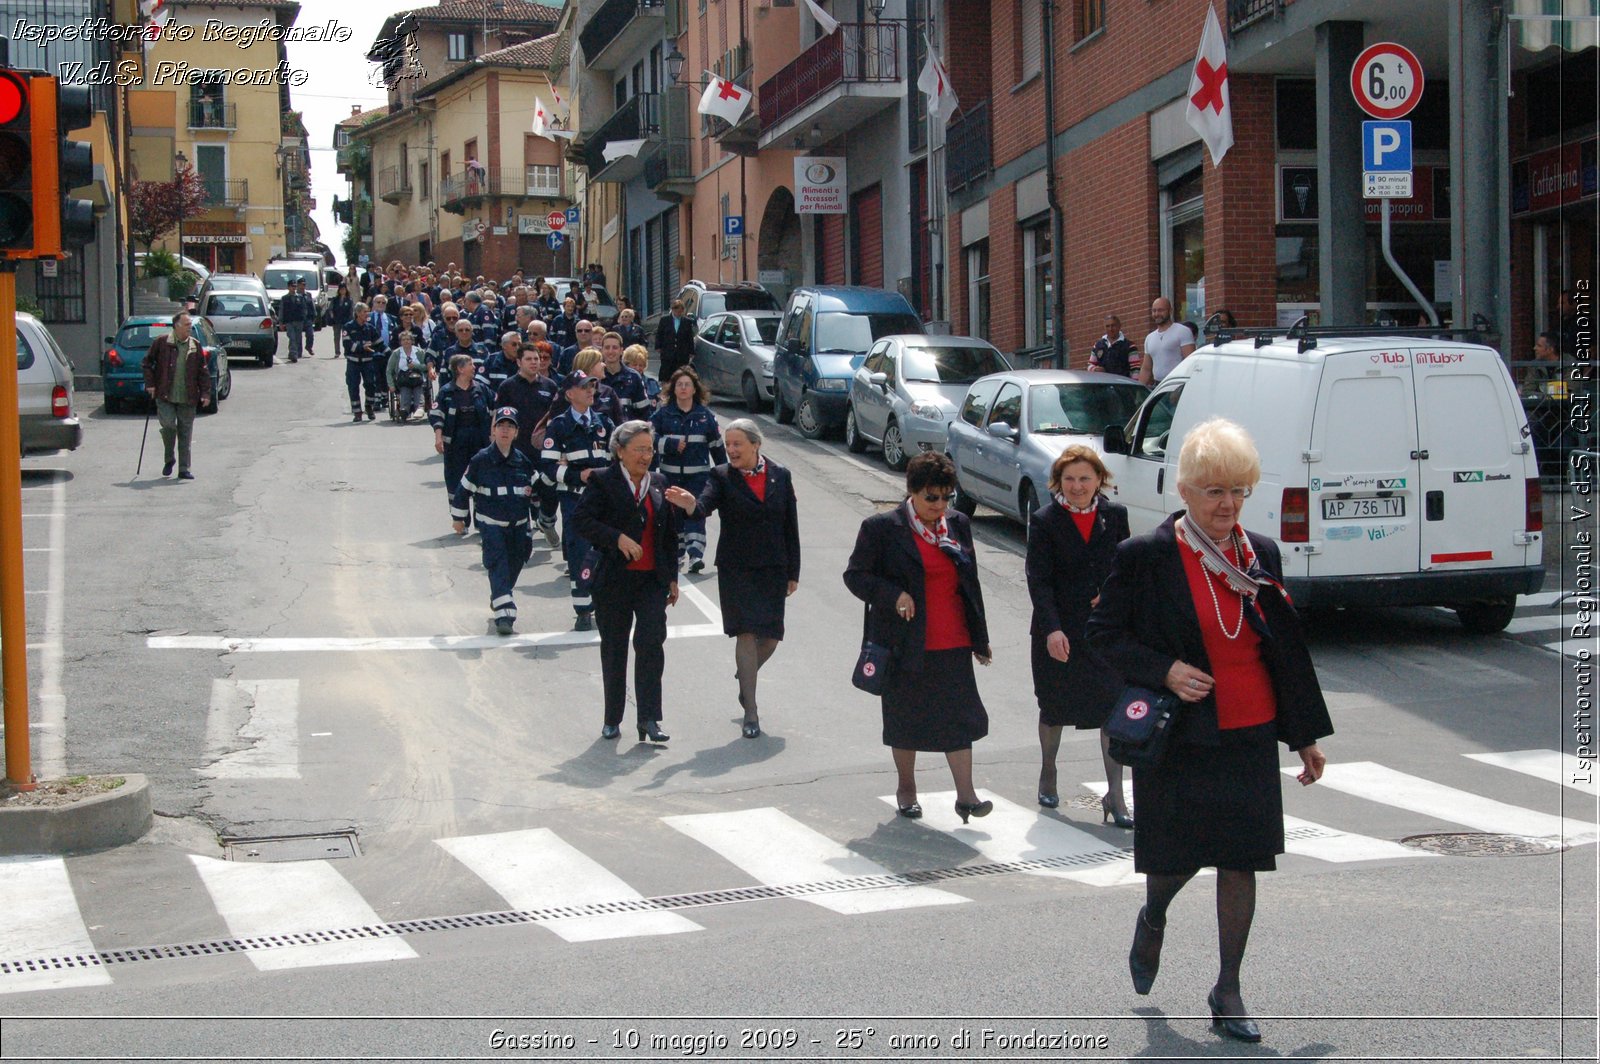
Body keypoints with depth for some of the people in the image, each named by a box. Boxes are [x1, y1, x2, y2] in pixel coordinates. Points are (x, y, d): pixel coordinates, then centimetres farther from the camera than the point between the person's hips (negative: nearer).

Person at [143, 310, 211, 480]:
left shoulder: (195, 346, 7)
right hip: (165, 396, -2)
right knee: (168, 425, -14)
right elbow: (147, 362, 8)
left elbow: (203, 372, 10)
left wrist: (205, 393, 2)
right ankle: (169, 458, 12)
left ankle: (184, 469, 10)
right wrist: (150, 383, 1)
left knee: (186, 434, 3)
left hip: (187, 399, 2)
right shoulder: (162, 342, -1)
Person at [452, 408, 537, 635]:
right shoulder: (481, 460, -8)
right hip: (490, 524, -4)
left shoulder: (523, 461, 1)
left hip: (518, 524, 4)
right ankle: (504, 614, -22)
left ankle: (499, 599, 37)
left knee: (514, 564, 11)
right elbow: (464, 488, 1)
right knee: (498, 564, -15)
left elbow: (535, 490, 14)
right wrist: (458, 518, 6)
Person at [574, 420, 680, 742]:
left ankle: (648, 718, -9)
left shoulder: (659, 483, 11)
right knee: (613, 649, 8)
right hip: (614, 580, -3)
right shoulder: (603, 482, -4)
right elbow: (581, 520, -14)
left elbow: (670, 533, 16)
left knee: (651, 643, -11)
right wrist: (618, 538, -24)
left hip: (653, 580, 3)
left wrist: (672, 578, 15)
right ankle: (612, 719, 20)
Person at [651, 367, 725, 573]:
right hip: (670, 473, 1)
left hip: (698, 474, -1)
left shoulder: (705, 415, 5)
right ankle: (676, 554, 21)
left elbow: (717, 445, 10)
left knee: (695, 511, -13)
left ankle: (696, 554, -20)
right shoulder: (663, 413, 3)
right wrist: (670, 444, -16)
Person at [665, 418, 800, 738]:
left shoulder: (780, 476, 4)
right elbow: (705, 505, -22)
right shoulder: (722, 477, -3)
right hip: (736, 569, -3)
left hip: (773, 569, 3)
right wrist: (690, 505, -46)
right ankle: (750, 711, 0)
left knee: (770, 637, 7)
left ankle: (744, 676, 40)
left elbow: (790, 526, 7)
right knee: (746, 634, -7)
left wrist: (793, 572, 7)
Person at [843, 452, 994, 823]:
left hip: (952, 643, 3)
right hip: (905, 643, -3)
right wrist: (893, 596, -20)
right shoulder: (882, 528, -6)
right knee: (905, 719, 9)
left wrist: (979, 638, 14)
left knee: (959, 716, -2)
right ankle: (906, 789, 26)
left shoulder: (958, 525, 8)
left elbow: (970, 582, 15)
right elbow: (855, 575, -4)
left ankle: (965, 795, 1)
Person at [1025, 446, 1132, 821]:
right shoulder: (1045, 521, -6)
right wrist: (1051, 629, -22)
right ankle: (1047, 776, 37)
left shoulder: (1115, 515, 3)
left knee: (1115, 710, -5)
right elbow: (1038, 580, -12)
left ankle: (1115, 795, 0)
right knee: (1054, 707, 14)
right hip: (1058, 632, -1)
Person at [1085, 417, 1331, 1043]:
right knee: (1177, 860, 6)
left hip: (1251, 737, 3)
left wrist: (1306, 737, 12)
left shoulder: (1261, 555, 4)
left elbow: (1286, 649, 11)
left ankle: (1228, 991, 17)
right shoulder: (1144, 556, -9)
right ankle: (1152, 918, 42)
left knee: (1241, 864, 4)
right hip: (1180, 736, -3)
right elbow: (1104, 631, -2)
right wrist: (1163, 671, -18)